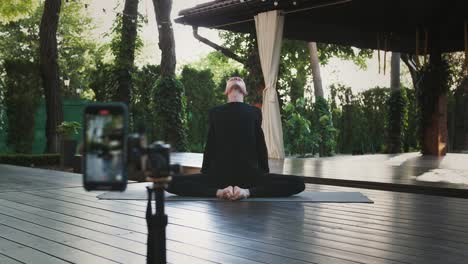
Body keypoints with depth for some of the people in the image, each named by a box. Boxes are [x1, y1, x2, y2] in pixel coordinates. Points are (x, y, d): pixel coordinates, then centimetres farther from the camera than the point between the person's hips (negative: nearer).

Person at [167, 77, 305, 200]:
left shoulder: (215, 112, 7)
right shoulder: (255, 112, 5)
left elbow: (209, 146, 9)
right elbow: (261, 146, 10)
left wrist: (204, 172, 20)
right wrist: (266, 172, 20)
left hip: (219, 175, 1)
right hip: (250, 175, -1)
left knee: (172, 182, 11)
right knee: (298, 183, 5)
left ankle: (218, 191, -15)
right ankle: (248, 191, -16)